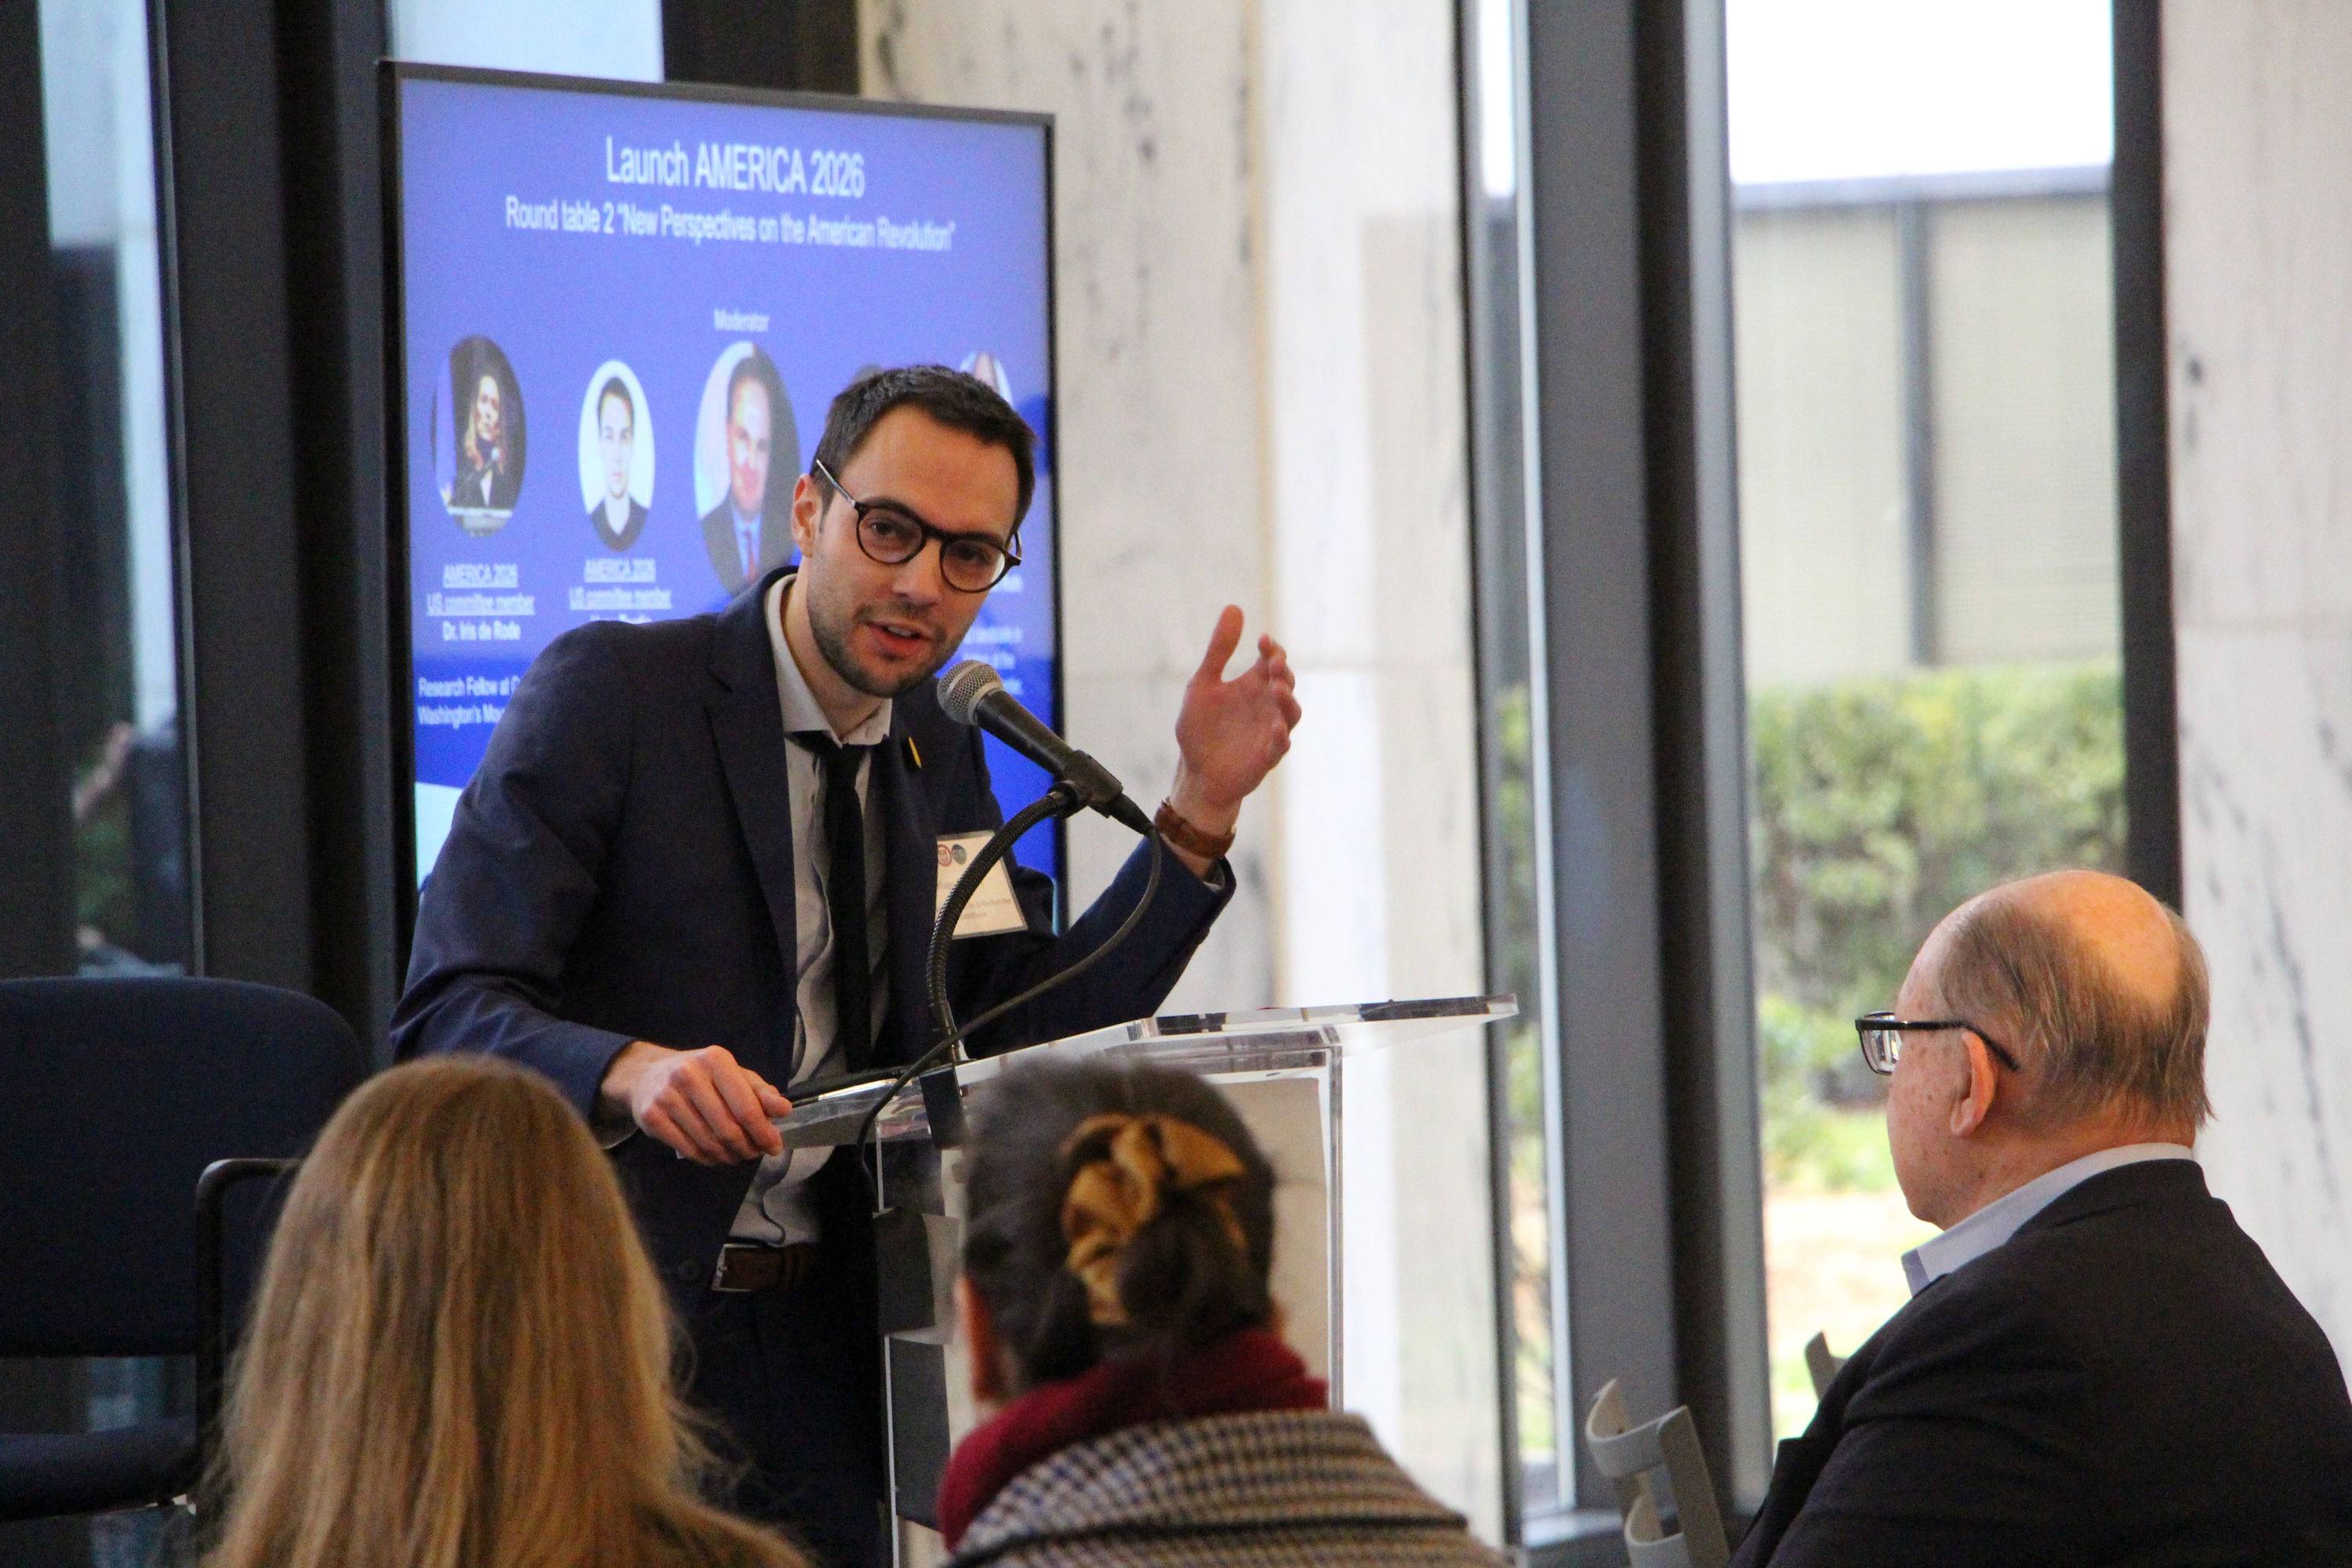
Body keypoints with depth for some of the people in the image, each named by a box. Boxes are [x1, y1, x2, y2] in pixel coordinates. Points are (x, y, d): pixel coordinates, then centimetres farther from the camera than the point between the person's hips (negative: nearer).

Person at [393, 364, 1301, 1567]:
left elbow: (1035, 1039, 9)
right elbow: (443, 1017, -15)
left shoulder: (940, 751, 13)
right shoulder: (606, 691, -8)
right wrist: (633, 1071, -35)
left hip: (823, 1348, 6)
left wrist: (1201, 807, 2)